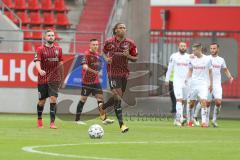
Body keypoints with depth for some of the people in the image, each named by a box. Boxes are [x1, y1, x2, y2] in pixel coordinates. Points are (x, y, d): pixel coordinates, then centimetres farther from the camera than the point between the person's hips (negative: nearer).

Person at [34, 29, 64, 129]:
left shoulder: (58, 49, 7)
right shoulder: (40, 49, -3)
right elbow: (37, 62, -15)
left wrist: (61, 77, 17)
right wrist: (40, 70, -35)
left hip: (54, 79, 1)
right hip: (43, 79, -1)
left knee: (53, 99, -13)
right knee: (42, 101, 8)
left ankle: (52, 122, -13)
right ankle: (39, 119, 32)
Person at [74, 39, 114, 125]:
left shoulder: (97, 54, 9)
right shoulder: (87, 54, -15)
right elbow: (84, 66, -30)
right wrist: (93, 71, -43)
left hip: (96, 81, 7)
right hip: (87, 81, -7)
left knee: (100, 97, 0)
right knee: (83, 99, 0)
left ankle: (104, 118, 0)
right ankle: (77, 119, 8)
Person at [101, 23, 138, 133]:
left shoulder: (130, 44, 2)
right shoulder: (109, 42, 0)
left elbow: (135, 58, 7)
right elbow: (104, 52, 18)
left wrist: (128, 56, -13)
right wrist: (106, 58, -4)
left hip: (124, 73, 4)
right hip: (113, 73, -4)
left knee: (118, 97, 11)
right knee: (117, 97, -14)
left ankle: (103, 107, 41)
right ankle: (121, 124, -15)